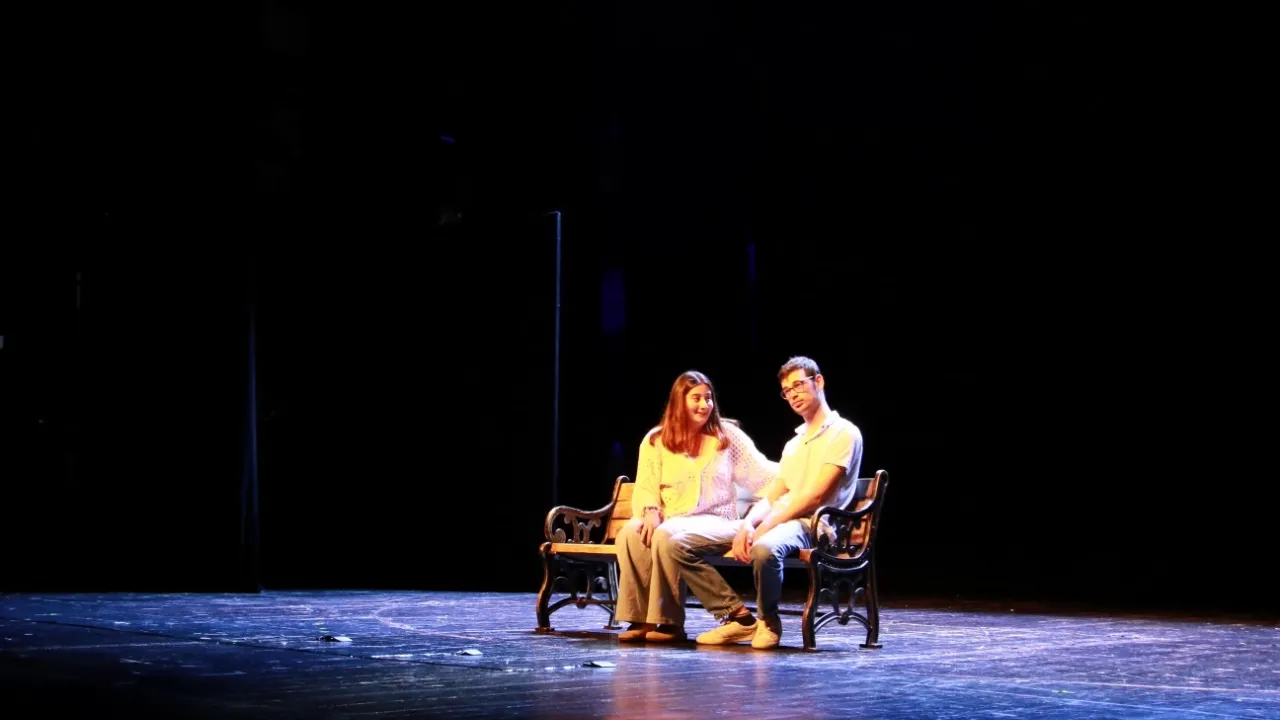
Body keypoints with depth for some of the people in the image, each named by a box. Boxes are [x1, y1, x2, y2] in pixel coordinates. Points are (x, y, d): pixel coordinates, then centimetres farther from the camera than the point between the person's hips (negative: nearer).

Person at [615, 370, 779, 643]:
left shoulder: (728, 435, 8)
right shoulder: (655, 440, 10)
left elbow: (761, 473, 3)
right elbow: (645, 486, 4)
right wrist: (651, 511, -18)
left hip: (714, 520, -2)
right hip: (668, 520, 2)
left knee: (668, 536, -35)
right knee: (630, 534, -31)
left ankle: (670, 622, -28)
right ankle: (641, 619, -27)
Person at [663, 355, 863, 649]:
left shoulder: (844, 434, -1)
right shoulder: (793, 443, 26)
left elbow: (815, 496, -12)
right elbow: (771, 497, 16)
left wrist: (764, 528, -17)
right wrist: (748, 523, -7)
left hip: (810, 525, -8)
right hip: (772, 522, 8)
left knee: (764, 549, -44)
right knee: (680, 544, -9)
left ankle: (768, 621, -15)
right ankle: (739, 618, -8)